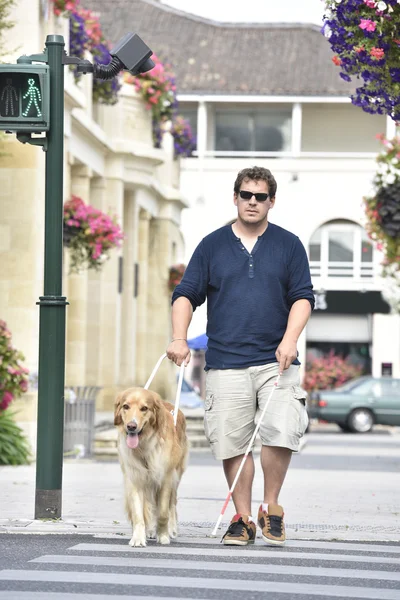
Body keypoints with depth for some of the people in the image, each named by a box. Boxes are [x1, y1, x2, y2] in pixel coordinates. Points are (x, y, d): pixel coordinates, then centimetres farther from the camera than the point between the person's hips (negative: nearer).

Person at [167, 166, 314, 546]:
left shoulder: (289, 245, 10)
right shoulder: (212, 245, 11)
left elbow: (302, 298, 5)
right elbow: (186, 295, 9)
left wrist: (289, 340, -12)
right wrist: (179, 338, -7)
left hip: (275, 361, -1)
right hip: (225, 363, 1)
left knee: (281, 433, -16)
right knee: (232, 443, 0)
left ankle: (271, 507, 4)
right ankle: (242, 518, 11)